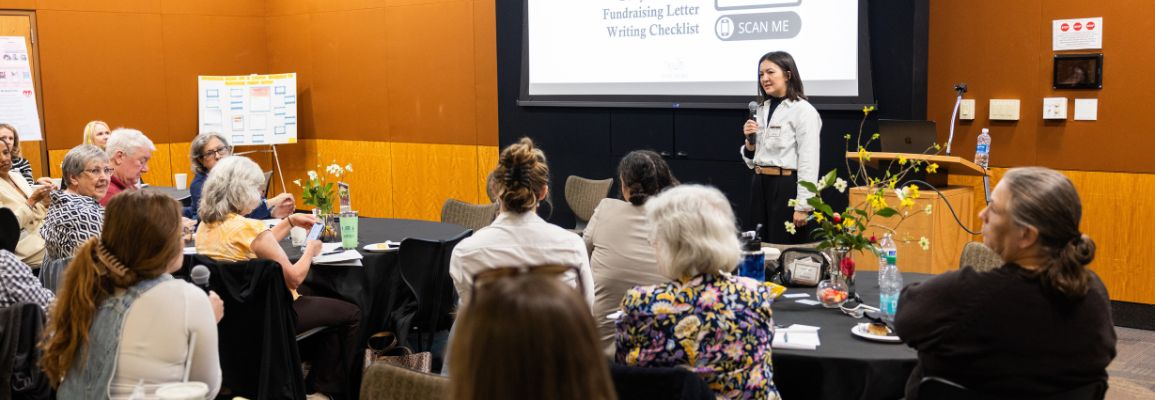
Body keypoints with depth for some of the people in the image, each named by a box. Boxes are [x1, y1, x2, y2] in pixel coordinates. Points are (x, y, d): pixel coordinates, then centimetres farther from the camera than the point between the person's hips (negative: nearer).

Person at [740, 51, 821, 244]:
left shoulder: (803, 111, -9)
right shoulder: (762, 109, 13)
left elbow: (809, 162, -14)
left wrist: (803, 206, -17)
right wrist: (750, 141, -4)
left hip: (787, 186, -7)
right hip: (760, 186, 7)